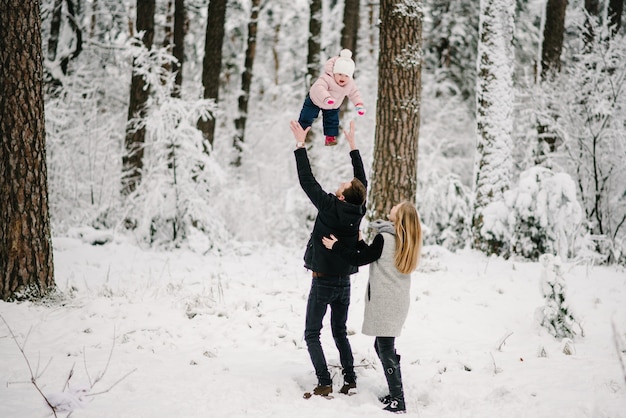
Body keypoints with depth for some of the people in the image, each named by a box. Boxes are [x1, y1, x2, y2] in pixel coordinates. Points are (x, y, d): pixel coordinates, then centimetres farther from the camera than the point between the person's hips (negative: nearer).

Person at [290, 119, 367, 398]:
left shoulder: (330, 207, -20)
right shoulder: (358, 210, -6)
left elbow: (307, 180, -16)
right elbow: (363, 180, 9)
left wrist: (300, 144, -10)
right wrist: (352, 145, 15)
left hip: (323, 282, -6)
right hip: (344, 283, 6)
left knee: (312, 335, 3)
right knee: (340, 333, 17)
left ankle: (324, 383, -7)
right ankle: (350, 381, 11)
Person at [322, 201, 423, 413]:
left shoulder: (384, 239, -14)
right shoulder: (405, 241, 10)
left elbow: (360, 259, -9)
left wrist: (336, 246, 1)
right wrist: (359, 243, 24)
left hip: (384, 302, -8)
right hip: (398, 301, 8)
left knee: (385, 349, -6)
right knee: (383, 346, 17)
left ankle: (397, 401, -7)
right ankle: (396, 394, 21)